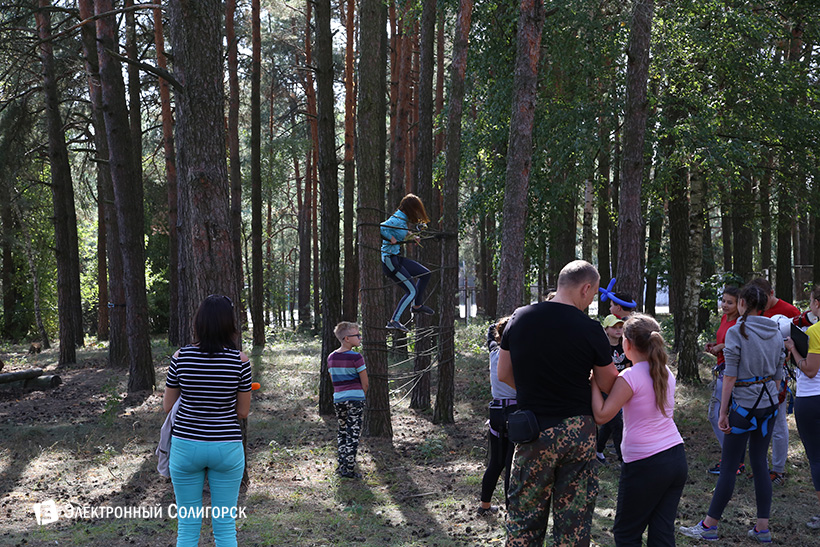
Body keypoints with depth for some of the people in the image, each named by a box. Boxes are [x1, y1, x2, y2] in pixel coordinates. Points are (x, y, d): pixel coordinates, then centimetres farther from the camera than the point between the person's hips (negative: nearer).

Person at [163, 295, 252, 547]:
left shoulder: (181, 356, -5)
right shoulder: (240, 360, -7)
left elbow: (167, 405, 5)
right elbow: (243, 411, 1)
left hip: (186, 446, 1)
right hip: (227, 447, -1)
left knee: (187, 526, 9)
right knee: (225, 526, 7)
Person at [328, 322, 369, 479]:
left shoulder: (331, 358, 6)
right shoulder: (356, 357, -12)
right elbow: (365, 384, -8)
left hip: (338, 399, 6)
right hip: (355, 399, -6)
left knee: (342, 432, 18)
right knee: (353, 434, 0)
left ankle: (341, 466, 19)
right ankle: (349, 469, 2)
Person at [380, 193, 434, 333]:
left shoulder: (404, 219, 10)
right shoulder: (397, 220, -19)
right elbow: (380, 228, -32)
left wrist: (411, 237, 19)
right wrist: (391, 238, -24)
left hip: (396, 258, 10)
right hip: (389, 259, -10)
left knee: (425, 274, 17)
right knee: (411, 291, -12)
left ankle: (417, 305, 30)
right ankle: (394, 321, -15)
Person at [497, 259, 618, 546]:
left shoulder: (519, 318, -1)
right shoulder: (590, 329, -10)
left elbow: (503, 375, 7)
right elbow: (607, 384, -1)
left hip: (535, 433, 2)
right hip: (579, 432, -1)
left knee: (524, 520, 10)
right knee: (574, 521, 10)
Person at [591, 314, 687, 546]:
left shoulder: (630, 377, -15)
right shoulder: (666, 373, 7)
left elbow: (601, 415, -19)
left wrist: (593, 381, -10)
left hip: (646, 466, -7)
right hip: (677, 458, 7)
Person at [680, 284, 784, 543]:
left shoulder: (736, 332, -12)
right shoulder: (775, 333, 7)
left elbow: (730, 376, -13)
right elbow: (778, 374, 13)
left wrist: (723, 412, -9)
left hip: (744, 405, -6)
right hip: (768, 404, 6)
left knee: (729, 466, -1)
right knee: (760, 464, 12)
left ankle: (709, 525, 8)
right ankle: (763, 528, 14)